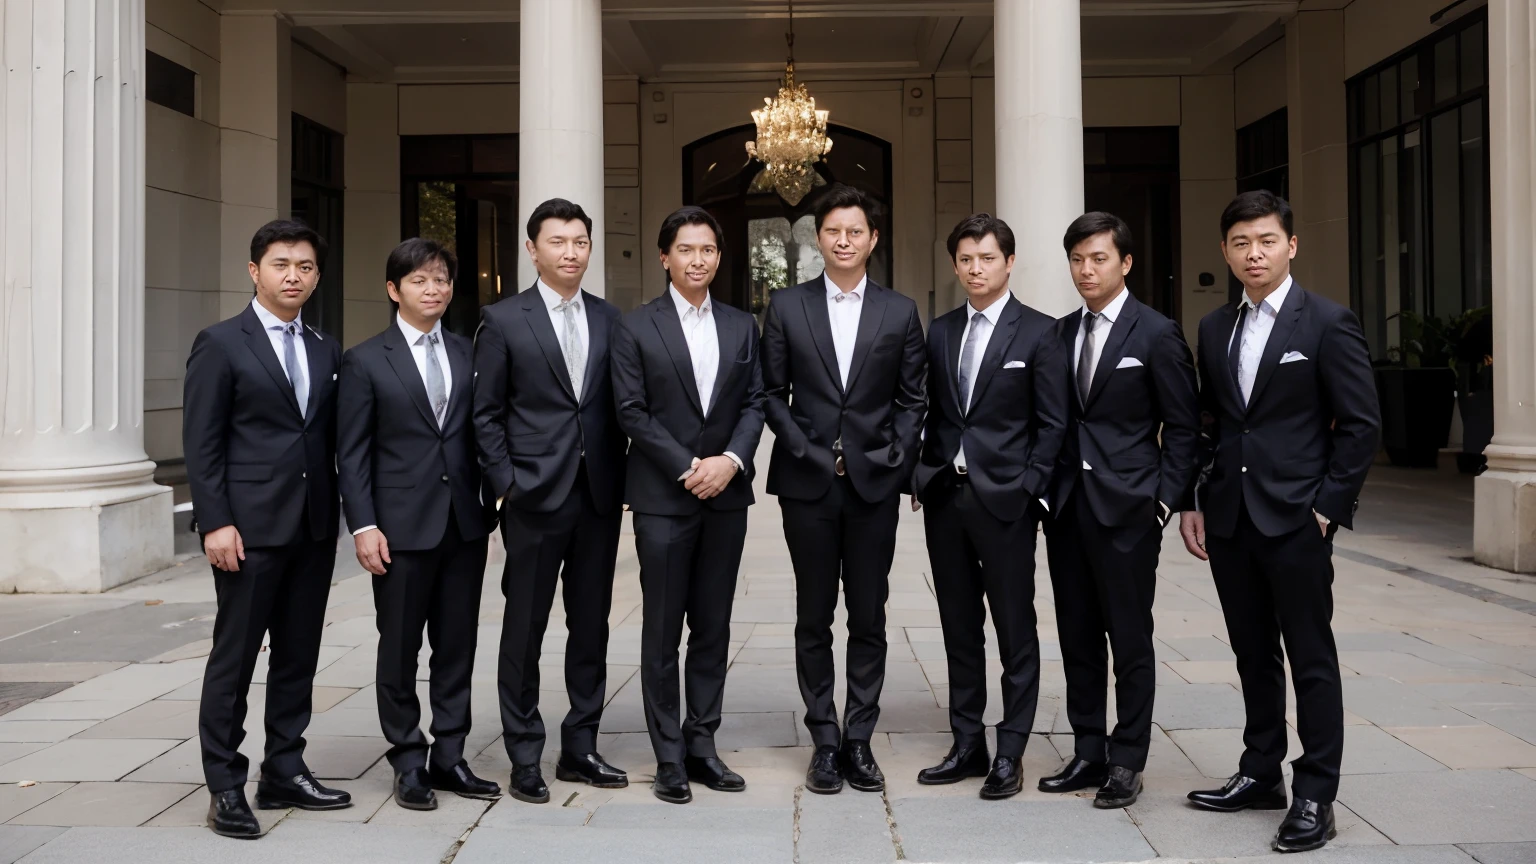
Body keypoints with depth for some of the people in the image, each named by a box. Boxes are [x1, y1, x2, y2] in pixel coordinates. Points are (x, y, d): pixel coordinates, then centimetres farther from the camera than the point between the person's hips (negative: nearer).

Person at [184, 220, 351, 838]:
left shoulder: (326, 351, 13)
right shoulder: (220, 344, -2)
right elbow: (201, 443, -7)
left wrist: (339, 515, 8)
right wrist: (215, 522, -14)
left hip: (314, 528, 6)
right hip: (251, 528, -5)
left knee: (299, 655, 11)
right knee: (234, 658, 1)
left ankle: (284, 771, 22)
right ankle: (225, 787, 10)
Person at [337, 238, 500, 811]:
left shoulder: (469, 355, 9)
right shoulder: (366, 361, -1)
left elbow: (480, 435, 11)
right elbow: (352, 452, -3)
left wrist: (487, 506, 5)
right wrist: (363, 526, -10)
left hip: (465, 522, 3)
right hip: (403, 527, -3)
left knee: (457, 646, 9)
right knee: (400, 649, 6)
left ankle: (448, 757, 21)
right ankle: (409, 763, 19)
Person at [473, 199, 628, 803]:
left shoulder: (609, 319, 10)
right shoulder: (503, 320, 0)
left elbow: (618, 407, 10)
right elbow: (486, 414, -1)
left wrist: (621, 481, 3)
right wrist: (507, 483, -8)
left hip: (598, 499, 4)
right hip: (536, 500, -3)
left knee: (591, 626, 10)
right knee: (525, 629, 5)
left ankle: (580, 748, 23)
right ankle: (524, 758, 16)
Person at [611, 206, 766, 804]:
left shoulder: (742, 327, 11)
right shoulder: (636, 328, 0)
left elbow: (754, 403, 7)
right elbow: (632, 413, -5)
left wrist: (731, 459, -10)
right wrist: (688, 468, -12)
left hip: (726, 495, 4)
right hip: (663, 499, -3)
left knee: (713, 628, 8)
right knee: (663, 633, 2)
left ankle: (702, 745, 18)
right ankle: (669, 758, 10)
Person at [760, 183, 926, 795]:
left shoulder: (900, 312, 7)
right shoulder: (787, 306, 5)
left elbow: (911, 399, 7)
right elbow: (772, 393, 4)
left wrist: (897, 458, -5)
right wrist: (805, 449, -7)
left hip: (874, 483, 1)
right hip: (808, 482, 0)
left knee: (869, 619, 6)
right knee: (813, 618, 6)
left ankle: (859, 739, 16)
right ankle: (825, 740, 16)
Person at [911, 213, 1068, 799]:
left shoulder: (1038, 332, -2)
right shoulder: (940, 331, 11)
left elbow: (1052, 423, -4)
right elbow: (932, 413, 13)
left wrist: (1027, 488, -11)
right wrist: (924, 474, 2)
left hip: (1004, 499, -5)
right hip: (944, 497, 5)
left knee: (1015, 631, 3)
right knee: (960, 629, 11)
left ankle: (1009, 754, 12)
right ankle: (967, 745, 21)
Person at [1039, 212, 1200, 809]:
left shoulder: (1156, 334, -4)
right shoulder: (1061, 333, 11)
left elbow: (1182, 428, -3)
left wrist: (1165, 502, -9)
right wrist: (1048, 490, 5)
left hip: (1126, 509, -5)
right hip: (1067, 506, 5)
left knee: (1130, 639, 3)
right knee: (1077, 637, 11)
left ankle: (1127, 763, 14)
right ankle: (1088, 754, 22)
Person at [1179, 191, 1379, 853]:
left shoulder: (1327, 323, -6)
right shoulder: (1215, 328, 10)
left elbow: (1362, 424, -7)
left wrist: (1328, 507, -10)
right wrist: (1194, 502, 8)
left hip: (1295, 519, -5)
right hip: (1229, 520, 5)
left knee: (1311, 659, 3)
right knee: (1253, 654, 14)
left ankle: (1315, 798, 11)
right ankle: (1261, 774, 27)